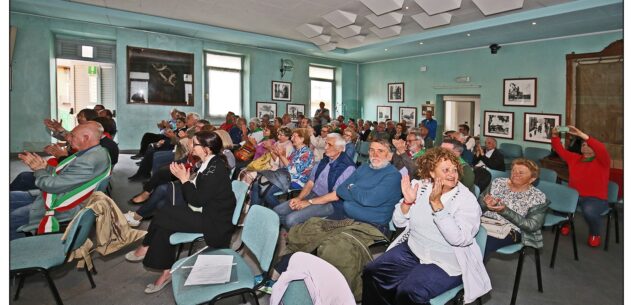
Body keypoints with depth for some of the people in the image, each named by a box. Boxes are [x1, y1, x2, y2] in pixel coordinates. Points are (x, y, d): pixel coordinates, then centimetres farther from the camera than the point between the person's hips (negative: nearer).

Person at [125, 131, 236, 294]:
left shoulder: (215, 168, -22)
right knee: (164, 225, -2)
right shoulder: (210, 163, 6)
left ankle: (146, 248, 16)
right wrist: (185, 177, -5)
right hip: (206, 213, 9)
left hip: (214, 223, -9)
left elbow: (197, 200, -21)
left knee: (163, 215, -9)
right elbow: (197, 197, 7)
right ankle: (167, 271, 5)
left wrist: (184, 179, -12)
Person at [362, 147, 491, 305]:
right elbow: (399, 222, 3)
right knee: (371, 272, -5)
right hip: (411, 250, 5)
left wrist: (436, 204, -30)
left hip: (446, 263, -4)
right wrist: (407, 201, -16)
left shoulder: (467, 200, -12)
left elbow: (458, 238, -26)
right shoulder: (420, 186, -1)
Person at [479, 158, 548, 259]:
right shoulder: (498, 182, 11)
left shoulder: (538, 197, 2)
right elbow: (479, 202, 11)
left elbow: (532, 226, -7)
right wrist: (486, 204, -13)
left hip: (509, 232, -3)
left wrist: (505, 211, -18)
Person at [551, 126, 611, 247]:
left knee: (589, 211, -37)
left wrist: (582, 135, -32)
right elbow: (560, 150, 12)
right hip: (574, 195, 5)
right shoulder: (574, 158, 11)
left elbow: (602, 150, -26)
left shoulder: (602, 161, -5)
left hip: (596, 198, -5)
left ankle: (595, 234, -1)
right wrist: (555, 135, -6)